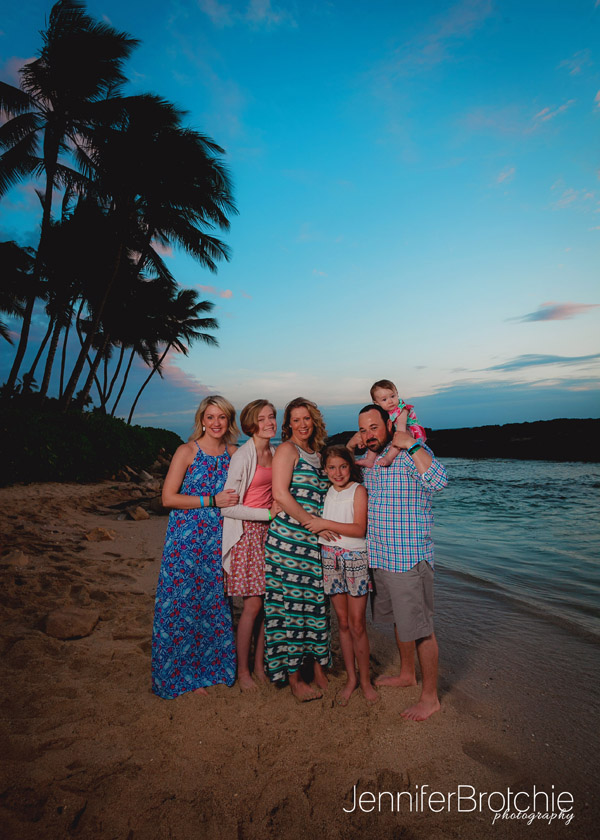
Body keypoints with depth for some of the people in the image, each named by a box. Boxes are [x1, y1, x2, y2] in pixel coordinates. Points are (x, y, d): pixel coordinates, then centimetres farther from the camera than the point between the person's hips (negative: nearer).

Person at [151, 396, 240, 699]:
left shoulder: (232, 453, 7)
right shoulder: (187, 451, -7)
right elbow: (168, 497, -11)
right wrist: (212, 501, -15)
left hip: (217, 538, 4)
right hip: (185, 539, -4)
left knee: (212, 602, 9)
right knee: (180, 603, 3)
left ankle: (202, 670, 27)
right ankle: (175, 675, 22)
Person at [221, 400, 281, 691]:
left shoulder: (275, 453, 7)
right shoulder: (242, 456, -15)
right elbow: (228, 506, -18)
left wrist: (276, 509, 5)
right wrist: (267, 514, -15)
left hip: (268, 531, 6)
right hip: (245, 532, -6)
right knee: (253, 603, -2)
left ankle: (259, 665, 26)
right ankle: (242, 670, 18)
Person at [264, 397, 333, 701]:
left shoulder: (317, 453, 17)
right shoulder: (287, 450, -5)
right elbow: (280, 494, -15)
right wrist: (312, 523, -13)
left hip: (316, 540, 7)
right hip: (289, 539, -7)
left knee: (315, 602, 12)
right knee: (290, 604, 1)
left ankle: (319, 671, 27)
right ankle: (294, 680, 15)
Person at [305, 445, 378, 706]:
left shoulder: (358, 490, -5)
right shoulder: (326, 492, 8)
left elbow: (359, 529, -15)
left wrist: (325, 524, -16)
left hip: (355, 558, -4)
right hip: (330, 558, 4)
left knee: (357, 624, 1)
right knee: (342, 622, 11)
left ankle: (365, 679, 20)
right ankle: (350, 678, 25)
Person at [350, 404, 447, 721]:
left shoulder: (412, 455, -14)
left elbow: (438, 481, -33)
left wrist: (412, 444, -29)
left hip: (409, 559, -8)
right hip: (379, 557, 8)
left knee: (419, 628, 4)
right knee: (399, 621, 23)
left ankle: (430, 695, 21)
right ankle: (406, 674, 43)